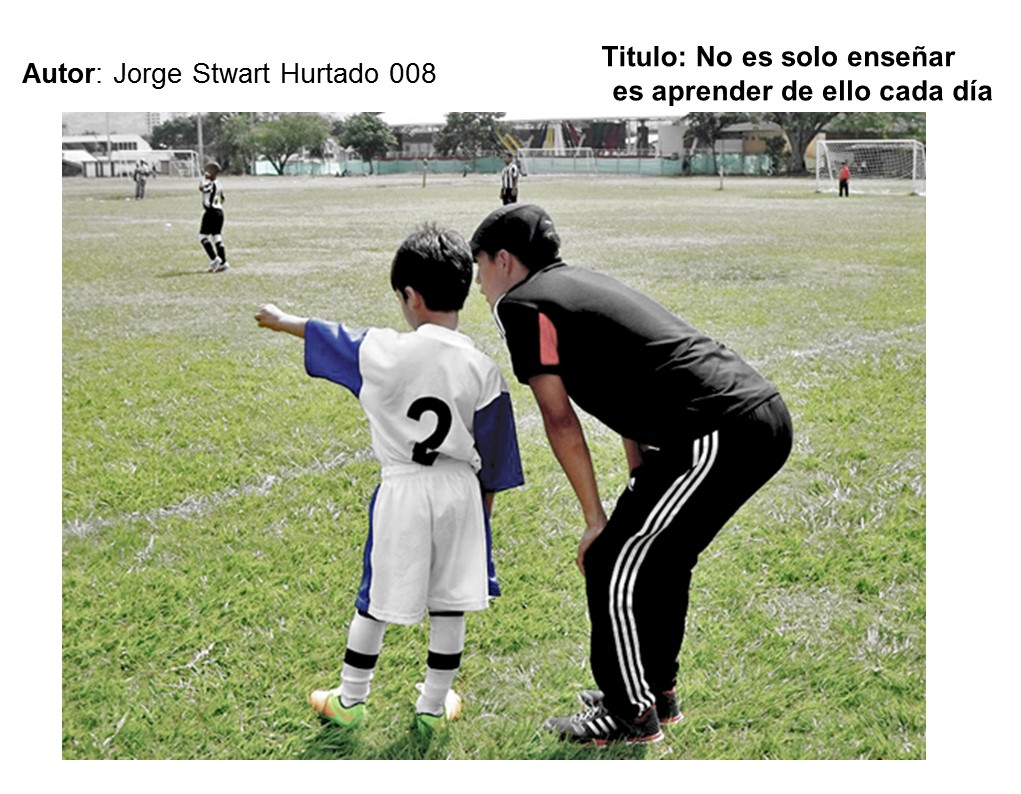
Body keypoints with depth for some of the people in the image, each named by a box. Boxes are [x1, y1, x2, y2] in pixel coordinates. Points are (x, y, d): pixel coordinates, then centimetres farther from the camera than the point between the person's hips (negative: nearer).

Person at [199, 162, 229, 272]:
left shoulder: (210, 184, -14)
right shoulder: (218, 184, 13)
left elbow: (201, 187, -33)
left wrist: (204, 178, -17)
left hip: (210, 212, -9)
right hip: (219, 211, 9)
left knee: (203, 236, -3)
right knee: (217, 237, 10)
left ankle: (214, 259, -10)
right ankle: (223, 262, 8)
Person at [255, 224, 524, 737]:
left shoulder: (382, 352, -12)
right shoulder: (483, 370, -6)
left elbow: (324, 336, 7)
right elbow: (491, 459, 0)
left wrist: (281, 320, 26)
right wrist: (483, 513, 14)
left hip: (401, 491, -1)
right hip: (460, 491, 1)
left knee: (375, 603, 12)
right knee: (449, 605, 12)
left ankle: (349, 700, 28)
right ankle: (434, 706, 25)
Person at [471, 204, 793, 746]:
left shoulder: (521, 303, -1)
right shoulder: (583, 283, 25)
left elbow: (560, 421, -2)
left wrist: (595, 520, 4)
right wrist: (639, 492, 22)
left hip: (720, 433, -9)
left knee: (611, 564, 3)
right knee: (662, 556, 24)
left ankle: (633, 716, 17)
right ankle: (658, 690, 38)